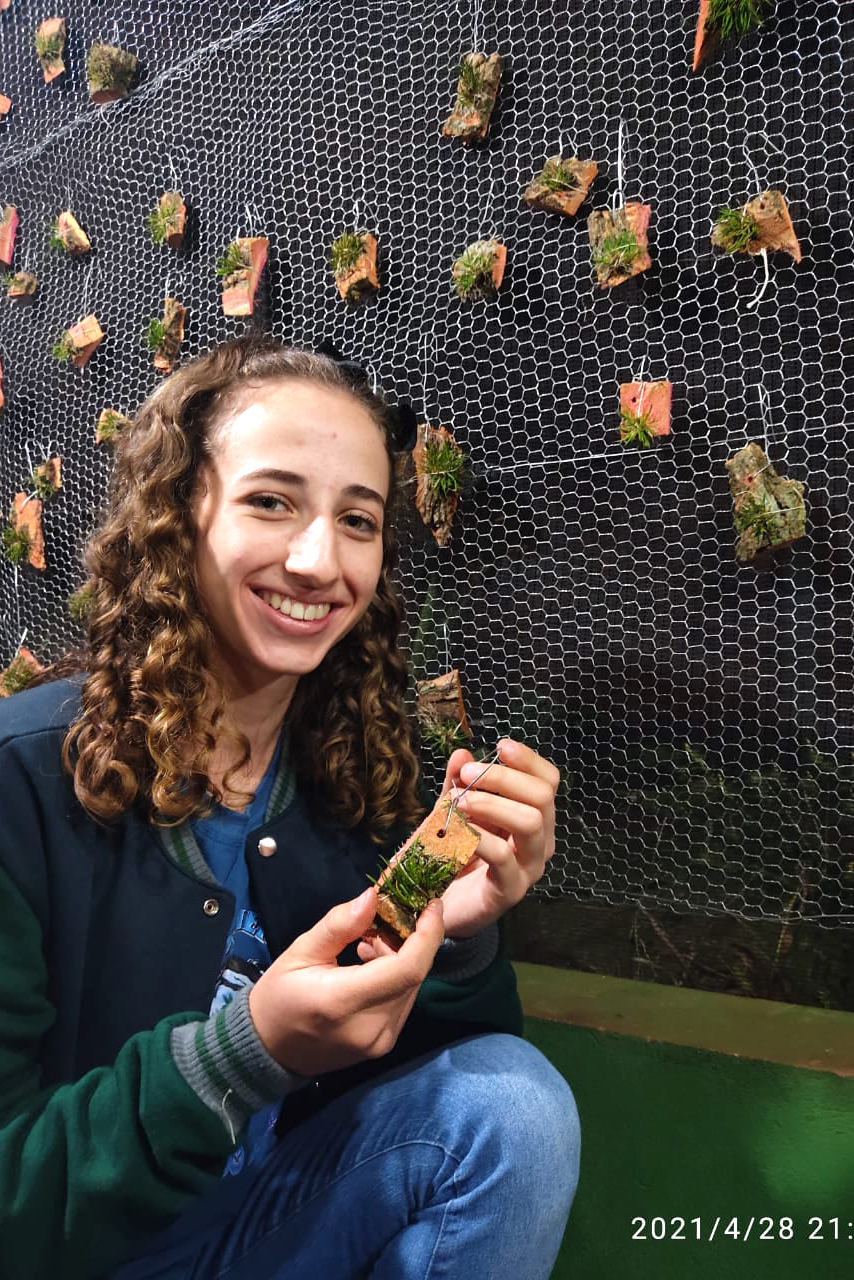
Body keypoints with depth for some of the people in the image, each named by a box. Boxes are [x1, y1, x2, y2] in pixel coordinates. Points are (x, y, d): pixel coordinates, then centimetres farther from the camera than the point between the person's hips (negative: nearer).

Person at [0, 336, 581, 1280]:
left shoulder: (358, 762, -6)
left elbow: (424, 1057, -2)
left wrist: (460, 936, -22)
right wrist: (246, 1051, -34)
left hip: (290, 1202, 4)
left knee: (515, 1105, -19)